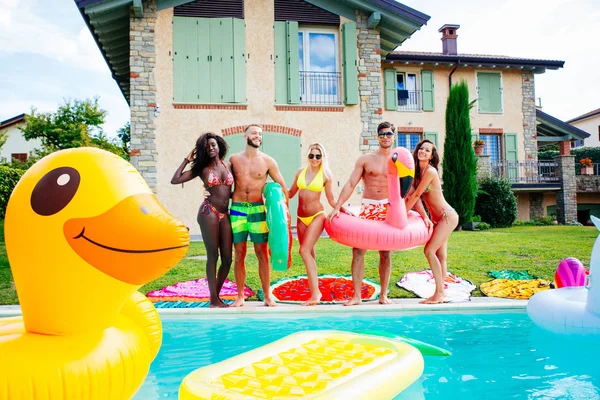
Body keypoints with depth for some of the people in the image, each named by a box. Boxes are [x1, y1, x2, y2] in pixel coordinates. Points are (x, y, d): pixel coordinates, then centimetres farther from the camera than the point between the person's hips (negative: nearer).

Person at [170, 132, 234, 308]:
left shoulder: (228, 165, 13)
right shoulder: (202, 168, 5)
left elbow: (234, 189, 20)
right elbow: (175, 180, -1)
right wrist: (187, 159, 3)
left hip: (224, 214, 4)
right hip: (209, 212, -4)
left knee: (227, 258, 2)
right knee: (213, 256, -3)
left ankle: (216, 295, 18)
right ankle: (214, 299, 6)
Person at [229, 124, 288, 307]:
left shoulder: (268, 161, 2)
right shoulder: (234, 159, 7)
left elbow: (282, 185, 8)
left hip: (258, 210, -1)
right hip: (237, 209, 1)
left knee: (262, 253, 1)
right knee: (239, 254, 4)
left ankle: (267, 295, 12)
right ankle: (240, 296, 15)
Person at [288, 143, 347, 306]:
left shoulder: (326, 175, -1)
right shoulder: (300, 172, 9)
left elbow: (331, 200, 3)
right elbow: (291, 193, 14)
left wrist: (346, 211, -7)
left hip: (317, 216, -4)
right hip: (301, 218, 5)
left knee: (304, 251, -17)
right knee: (309, 252, 9)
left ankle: (315, 293, -14)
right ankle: (313, 291, 20)